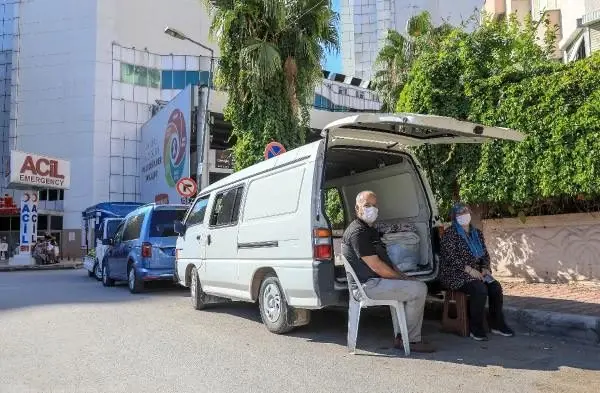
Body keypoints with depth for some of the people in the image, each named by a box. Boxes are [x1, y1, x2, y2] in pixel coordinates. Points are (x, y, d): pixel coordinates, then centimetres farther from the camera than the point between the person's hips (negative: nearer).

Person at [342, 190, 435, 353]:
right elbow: (376, 266, -21)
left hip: (376, 280, 11)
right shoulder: (358, 232, -16)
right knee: (418, 290, -18)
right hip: (369, 285, -11)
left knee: (419, 285, 14)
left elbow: (384, 259, 23)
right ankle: (411, 340, -5)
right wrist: (401, 278, -11)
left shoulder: (370, 230, 19)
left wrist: (402, 275, 10)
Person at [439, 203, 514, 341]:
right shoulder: (450, 234, -6)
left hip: (475, 273, 6)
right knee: (480, 289, -30)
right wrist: (469, 269, -23)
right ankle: (476, 329, -17)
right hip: (455, 274, -6)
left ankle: (497, 324, -4)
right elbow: (450, 257, -15)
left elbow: (485, 254, 18)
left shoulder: (477, 233, 15)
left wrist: (485, 268, -3)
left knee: (496, 287, -18)